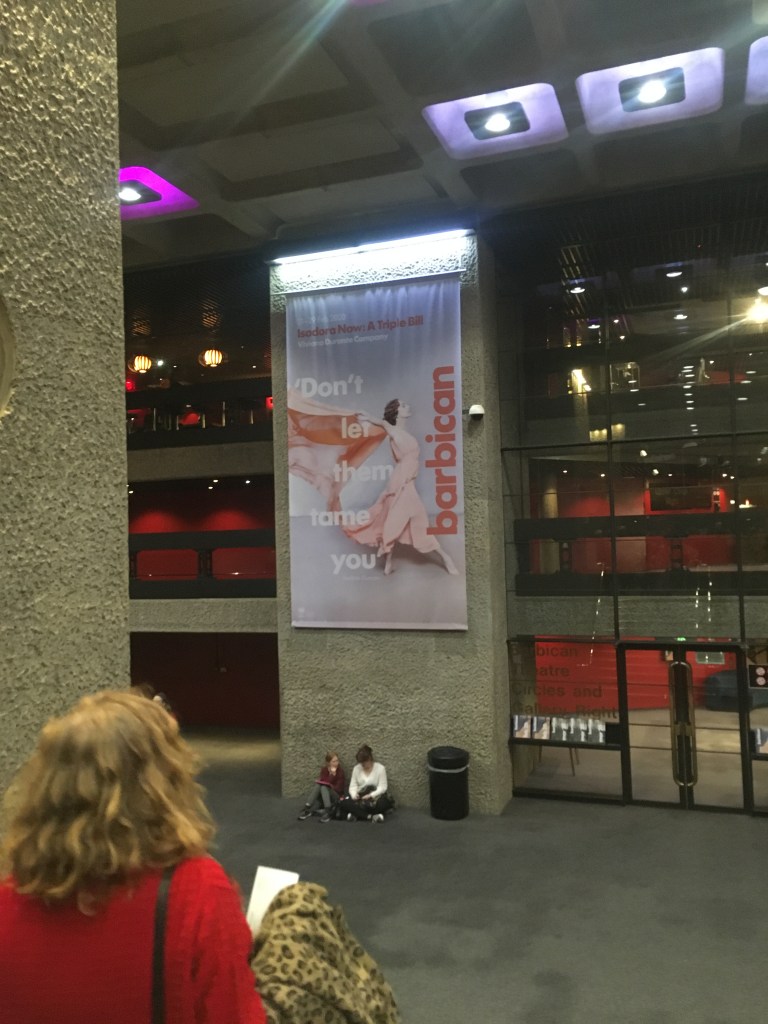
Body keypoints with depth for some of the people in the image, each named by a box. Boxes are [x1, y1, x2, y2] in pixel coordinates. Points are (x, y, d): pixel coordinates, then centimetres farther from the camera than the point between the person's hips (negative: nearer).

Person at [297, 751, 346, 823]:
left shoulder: (340, 771, -8)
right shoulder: (324, 769, 1)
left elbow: (339, 788, -12)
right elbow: (322, 782, -13)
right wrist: (332, 774, -23)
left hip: (336, 796, -3)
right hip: (323, 795, 3)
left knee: (323, 787, -32)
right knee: (317, 785, -27)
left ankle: (328, 812, -44)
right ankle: (307, 808, -34)